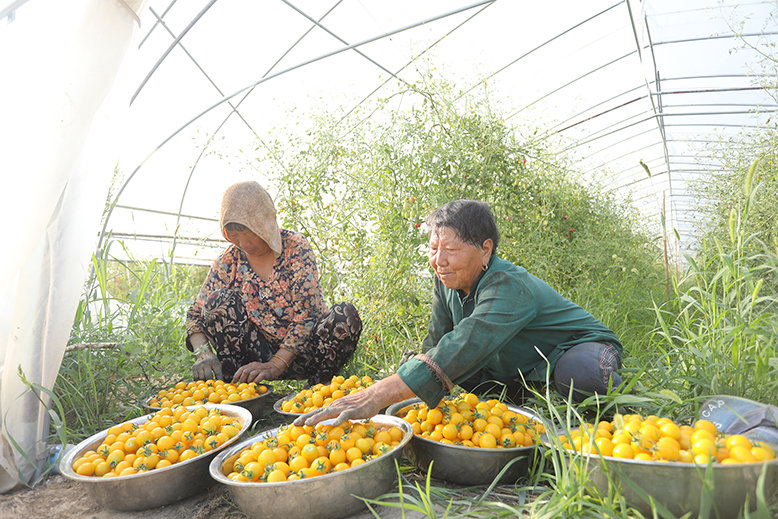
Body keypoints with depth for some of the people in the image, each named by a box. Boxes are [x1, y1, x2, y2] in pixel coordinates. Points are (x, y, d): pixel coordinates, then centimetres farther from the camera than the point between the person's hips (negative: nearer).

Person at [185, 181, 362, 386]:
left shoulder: (296, 247, -14)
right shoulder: (228, 261, -3)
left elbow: (307, 315, -20)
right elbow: (196, 313, 1)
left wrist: (275, 366, -29)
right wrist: (203, 352, -20)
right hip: (262, 352, 3)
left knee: (346, 315, -30)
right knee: (218, 301, -18)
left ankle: (319, 384, -13)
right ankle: (232, 382, -11)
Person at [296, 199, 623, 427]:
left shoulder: (509, 287, -37)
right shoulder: (447, 281, -11)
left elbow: (465, 347, -52)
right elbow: (436, 345, -11)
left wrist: (378, 396, -61)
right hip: (521, 372, 7)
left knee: (579, 373, -39)